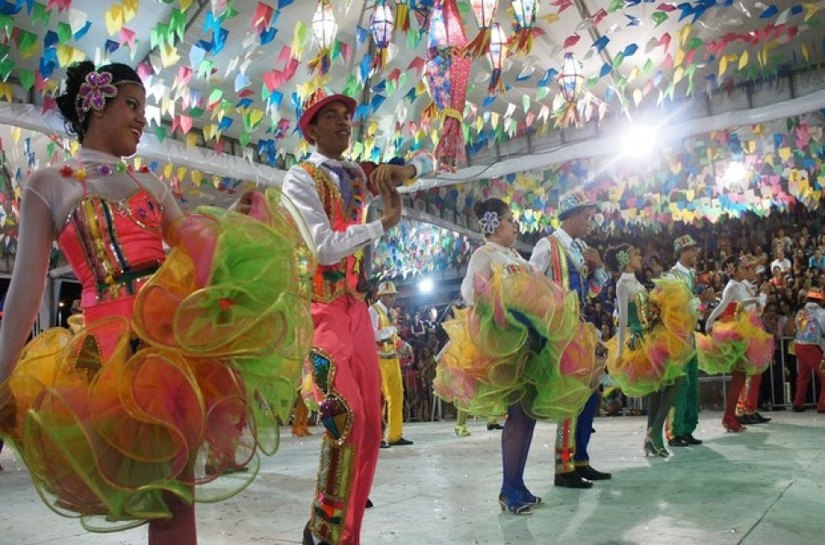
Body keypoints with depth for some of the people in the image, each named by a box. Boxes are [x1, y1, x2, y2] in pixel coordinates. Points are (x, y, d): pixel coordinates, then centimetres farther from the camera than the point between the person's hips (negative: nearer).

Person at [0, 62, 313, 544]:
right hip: (112, 339, -4)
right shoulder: (49, 184, 6)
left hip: (174, 324, 4)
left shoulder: (152, 185, 20)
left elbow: (196, 248, 16)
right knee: (161, 490, 0)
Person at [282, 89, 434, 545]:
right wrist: (385, 223, -13)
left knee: (370, 425, 7)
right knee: (346, 417, -19)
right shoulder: (301, 177, -6)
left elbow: (428, 160, 20)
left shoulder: (358, 174, 14)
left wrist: (405, 169, -2)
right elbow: (325, 247, -18)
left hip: (356, 308, 8)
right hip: (320, 309, -7)